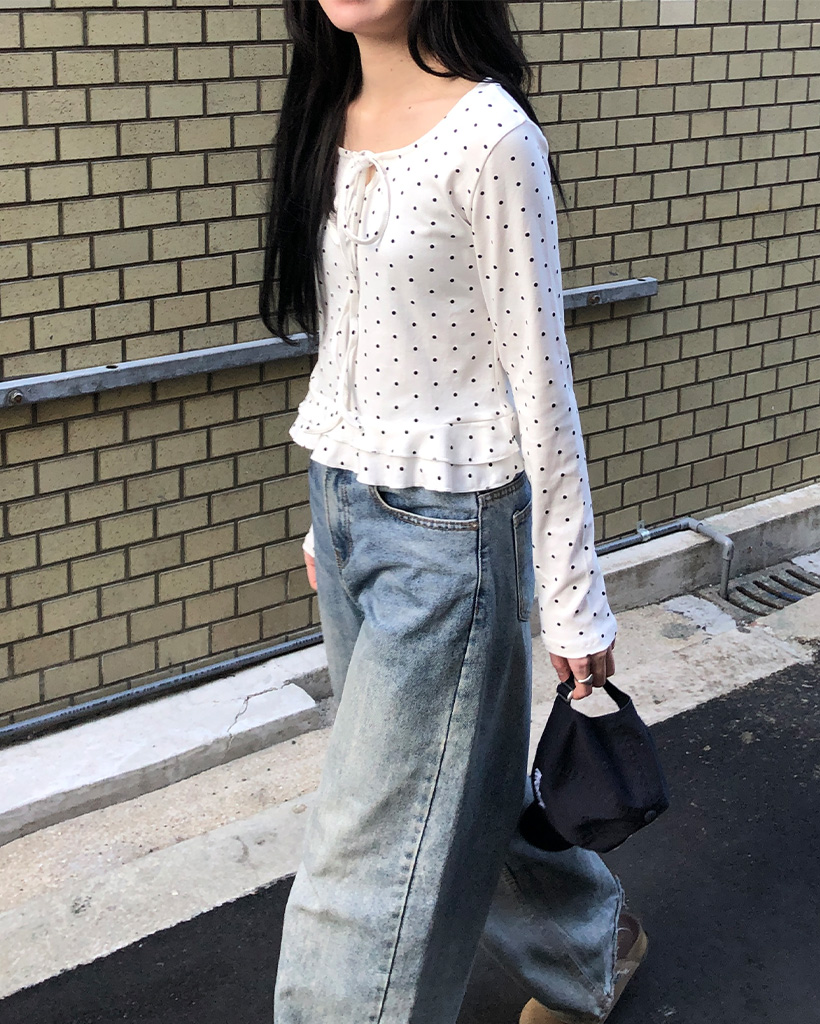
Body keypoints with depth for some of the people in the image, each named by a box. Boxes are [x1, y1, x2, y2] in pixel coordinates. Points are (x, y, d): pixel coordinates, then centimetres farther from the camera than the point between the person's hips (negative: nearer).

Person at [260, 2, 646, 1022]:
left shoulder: (488, 132, -16)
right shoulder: (332, 118, 7)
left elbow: (540, 373, -14)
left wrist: (573, 596, -10)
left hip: (448, 526, -7)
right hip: (347, 506, 8)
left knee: (378, 840, 1)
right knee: (435, 786, 21)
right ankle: (583, 939, 47)